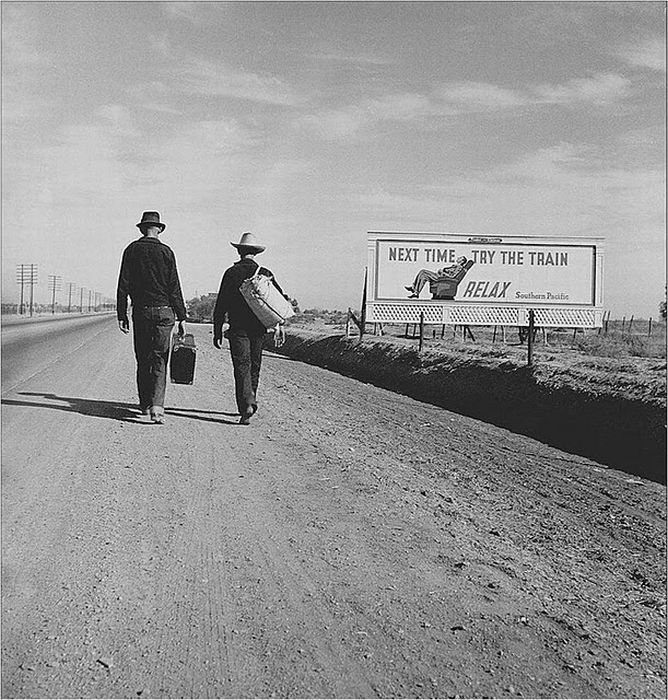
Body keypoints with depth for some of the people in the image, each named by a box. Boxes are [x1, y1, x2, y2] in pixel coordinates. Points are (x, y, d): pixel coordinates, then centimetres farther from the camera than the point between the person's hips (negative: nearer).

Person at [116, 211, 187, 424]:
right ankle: (157, 407, -14)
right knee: (159, 361, -1)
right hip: (164, 311, -1)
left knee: (143, 360, 12)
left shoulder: (132, 250, 3)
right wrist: (182, 317, 1)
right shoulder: (166, 252, -1)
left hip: (140, 311, 1)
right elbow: (175, 288, -2)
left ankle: (145, 405, 20)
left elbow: (123, 285, 1)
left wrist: (121, 315, 5)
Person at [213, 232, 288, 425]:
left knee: (241, 366, -6)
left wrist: (217, 332, 1)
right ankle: (249, 402, 27)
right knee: (254, 367, 15)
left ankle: (247, 404, -22)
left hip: (237, 328, -3)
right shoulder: (265, 273, 5)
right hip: (259, 329, 3)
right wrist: (278, 324, 9)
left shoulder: (232, 273, -2)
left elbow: (221, 305, -3)